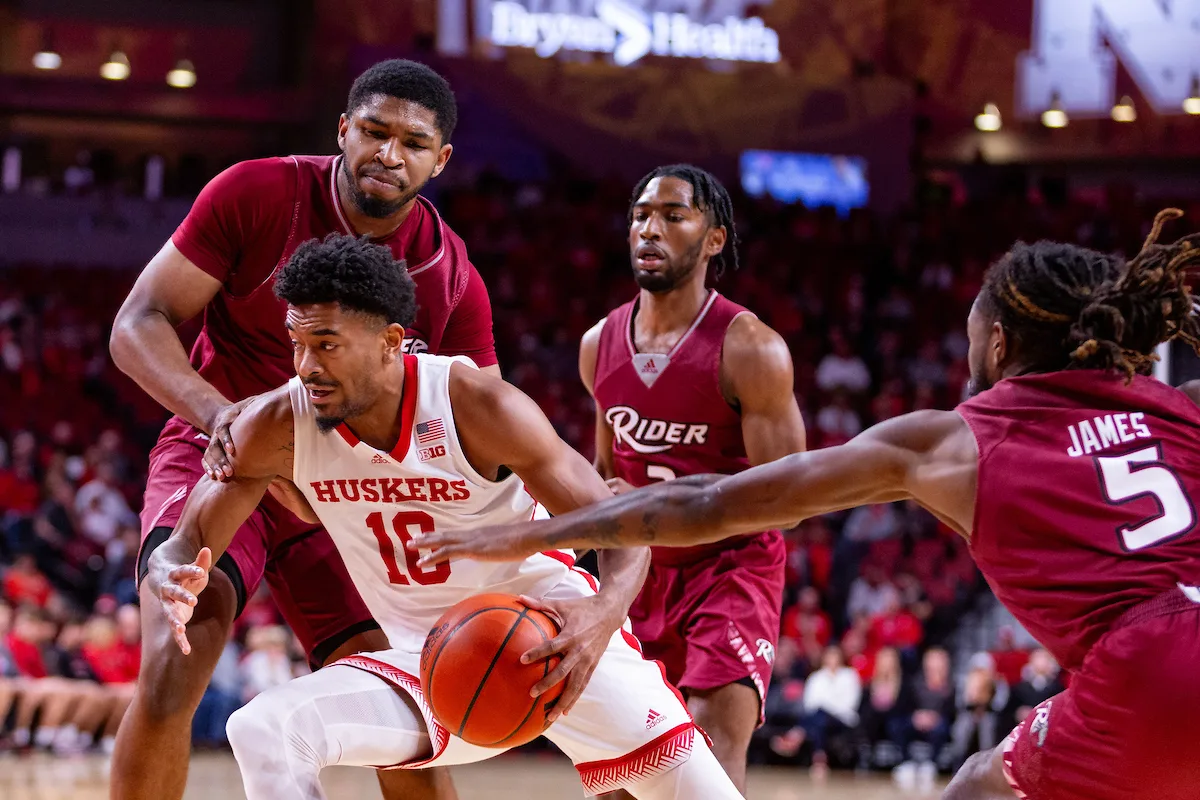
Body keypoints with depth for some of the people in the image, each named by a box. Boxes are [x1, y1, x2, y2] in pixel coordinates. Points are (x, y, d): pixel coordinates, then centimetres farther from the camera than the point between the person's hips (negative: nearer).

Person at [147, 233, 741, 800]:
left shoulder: (476, 407, -23)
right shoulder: (279, 427, -15)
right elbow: (185, 547, -7)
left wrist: (604, 615, -43)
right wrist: (172, 584, -34)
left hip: (554, 634, -2)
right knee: (262, 731, -23)